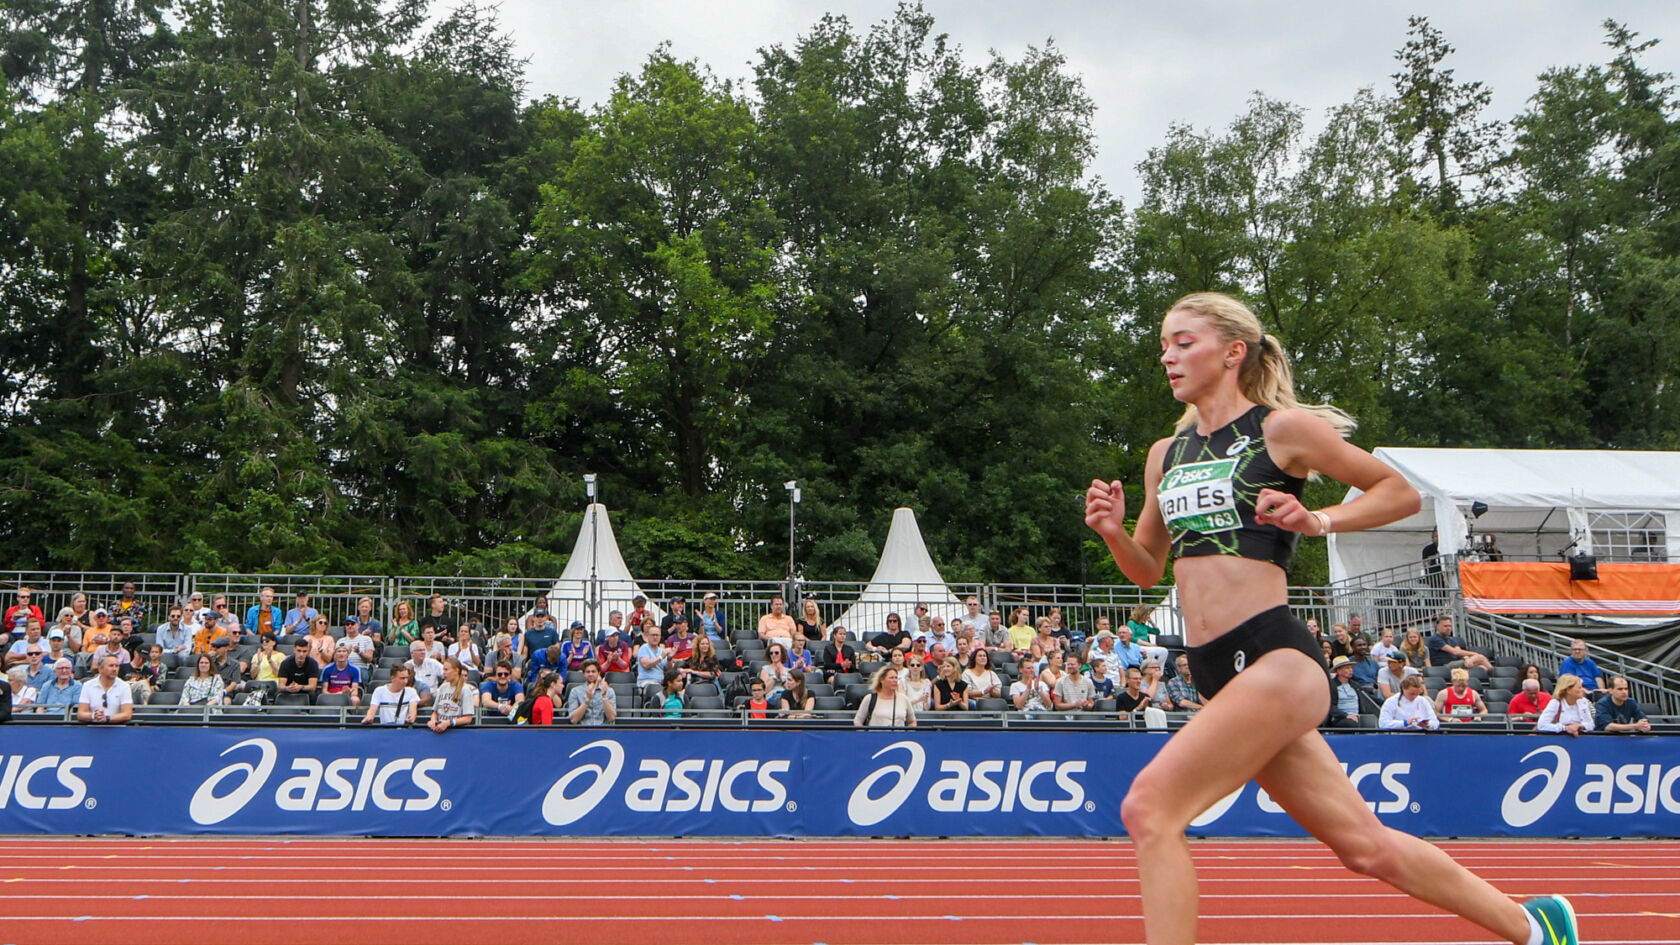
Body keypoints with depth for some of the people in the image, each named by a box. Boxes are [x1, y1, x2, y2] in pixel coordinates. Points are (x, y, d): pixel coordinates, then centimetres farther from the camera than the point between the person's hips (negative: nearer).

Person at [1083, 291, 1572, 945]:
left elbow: (1401, 493, 4)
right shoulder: (1165, 454, 15)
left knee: (1149, 808, -19)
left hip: (1274, 659, -7)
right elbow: (1147, 570, 21)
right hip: (1219, 674, 7)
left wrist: (1319, 521, -12)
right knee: (1364, 845, 12)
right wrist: (1113, 531, 1)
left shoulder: (1281, 428, -3)